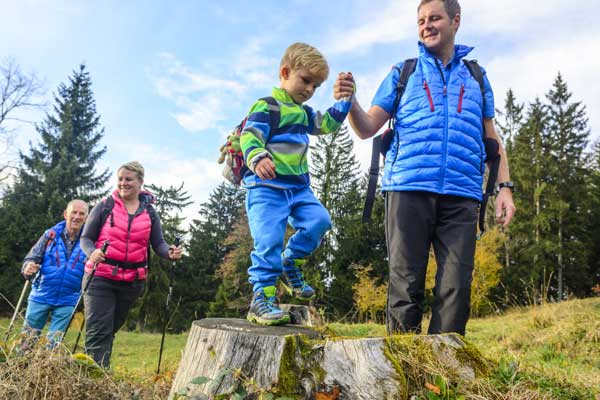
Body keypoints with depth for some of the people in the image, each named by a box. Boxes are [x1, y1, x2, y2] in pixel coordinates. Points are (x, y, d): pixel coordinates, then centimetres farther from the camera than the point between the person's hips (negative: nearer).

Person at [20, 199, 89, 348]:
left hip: (67, 302, -1)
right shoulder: (51, 234, -3)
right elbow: (31, 258, 1)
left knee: (54, 344, 6)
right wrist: (28, 268, -21)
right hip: (41, 297, 1)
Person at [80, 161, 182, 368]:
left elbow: (158, 244, 3)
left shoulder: (149, 213, 7)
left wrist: (170, 252, -20)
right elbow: (86, 238, 0)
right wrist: (92, 252, -22)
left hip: (132, 282, 3)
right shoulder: (104, 206, -1)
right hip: (101, 278, -3)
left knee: (110, 330, 16)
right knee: (98, 331, -7)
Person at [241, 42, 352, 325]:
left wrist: (345, 98, 18)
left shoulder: (304, 113, 23)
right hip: (266, 187, -8)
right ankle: (262, 299, -6)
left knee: (319, 220, -10)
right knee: (269, 241, -14)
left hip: (298, 187, 8)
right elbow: (249, 137, -18)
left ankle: (290, 264, 10)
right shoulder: (266, 106, -5)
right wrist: (257, 158, -40)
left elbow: (328, 123, 30)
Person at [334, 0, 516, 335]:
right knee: (406, 284, -2)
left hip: (461, 196, 2)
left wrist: (505, 187, 9)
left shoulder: (477, 77, 23)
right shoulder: (402, 74, 18)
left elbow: (492, 139, 22)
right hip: (409, 189, -1)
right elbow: (367, 128, 11)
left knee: (456, 287, -1)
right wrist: (350, 102, -10)